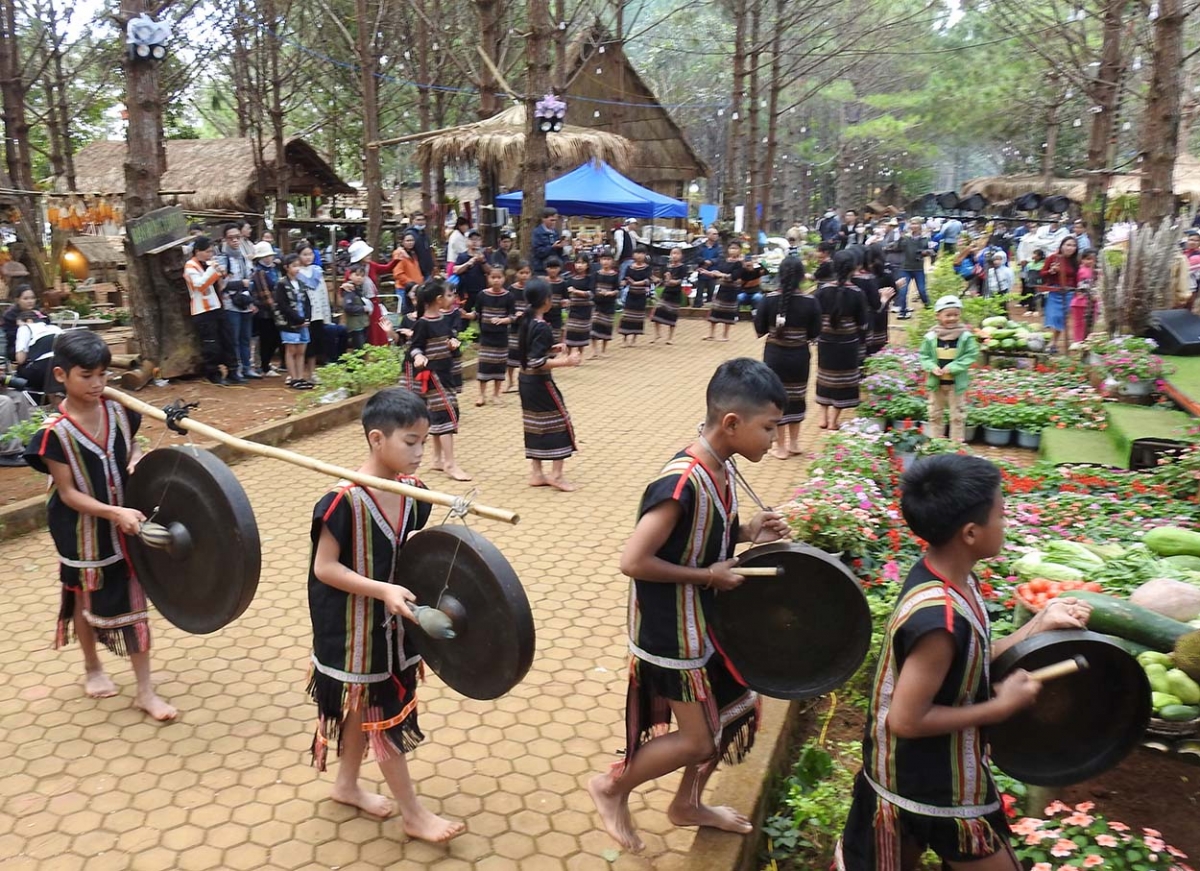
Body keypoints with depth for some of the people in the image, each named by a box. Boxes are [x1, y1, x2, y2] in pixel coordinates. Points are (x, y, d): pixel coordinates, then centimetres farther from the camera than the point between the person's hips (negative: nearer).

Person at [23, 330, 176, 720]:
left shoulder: (117, 412, -7)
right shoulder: (55, 431, -20)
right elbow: (68, 493, -18)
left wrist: (138, 461, -12)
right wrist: (115, 513, -30)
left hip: (126, 524, 3)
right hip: (83, 533, -3)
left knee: (133, 602, 7)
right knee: (86, 599, 18)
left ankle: (145, 690, 15)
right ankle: (92, 669, 44)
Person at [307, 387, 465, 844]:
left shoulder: (412, 490, -5)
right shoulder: (344, 500, -26)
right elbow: (324, 567, -22)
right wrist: (383, 590, -29)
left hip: (390, 620, 7)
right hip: (355, 627, -7)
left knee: (366, 705, 22)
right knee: (386, 715, 5)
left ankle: (346, 784, 44)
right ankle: (414, 814, 20)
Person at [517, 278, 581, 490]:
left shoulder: (526, 322, 6)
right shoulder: (542, 327, -20)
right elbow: (537, 362, -25)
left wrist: (552, 348, 12)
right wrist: (565, 361, -22)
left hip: (526, 380, 9)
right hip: (540, 382, -9)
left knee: (535, 426, 14)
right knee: (560, 423, 2)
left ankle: (536, 473, 20)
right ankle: (556, 475, 6)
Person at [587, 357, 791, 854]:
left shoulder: (720, 468, -2)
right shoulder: (682, 483, -30)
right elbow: (633, 560, -30)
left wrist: (747, 533, -4)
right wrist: (709, 575, -22)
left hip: (707, 620, 9)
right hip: (673, 633, -9)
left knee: (738, 711, 20)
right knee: (698, 740, 4)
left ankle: (687, 804, 41)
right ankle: (612, 788, 27)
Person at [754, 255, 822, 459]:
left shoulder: (769, 299, -13)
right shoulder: (810, 302, -11)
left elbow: (759, 329, -6)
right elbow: (814, 334, -4)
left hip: (774, 355, -1)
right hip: (799, 356, 1)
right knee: (796, 397, 18)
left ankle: (781, 446, 16)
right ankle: (793, 443, 30)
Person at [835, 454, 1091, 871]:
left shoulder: (950, 576, -6)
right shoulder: (939, 618, -34)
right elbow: (907, 720, -28)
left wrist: (1041, 623, 0)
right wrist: (1001, 706, -21)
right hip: (937, 788, -9)